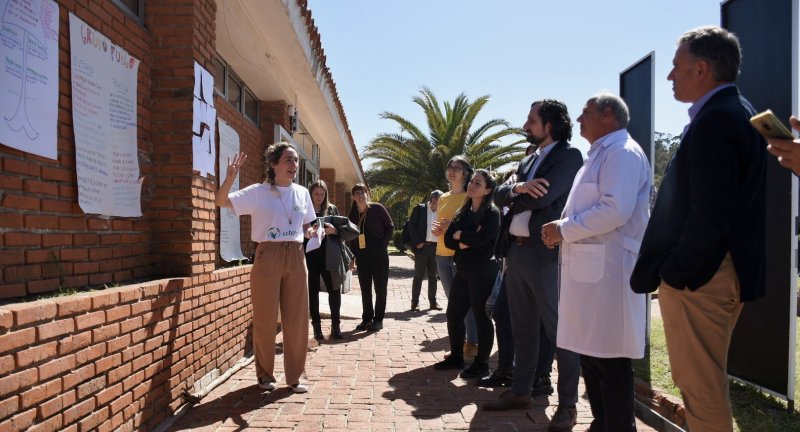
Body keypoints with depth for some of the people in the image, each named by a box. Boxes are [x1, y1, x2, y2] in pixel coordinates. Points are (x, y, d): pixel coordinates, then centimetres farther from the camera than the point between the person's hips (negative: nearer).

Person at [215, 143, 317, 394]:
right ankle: (265, 374, 24)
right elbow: (221, 201, -9)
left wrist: (311, 232, -4)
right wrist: (231, 177, -26)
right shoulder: (258, 192, -4)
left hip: (296, 257, 4)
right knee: (265, 319, 6)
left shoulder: (302, 193, 9)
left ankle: (294, 376, 20)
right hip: (268, 256, -4)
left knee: (297, 319, 6)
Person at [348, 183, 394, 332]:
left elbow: (390, 226, -2)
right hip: (362, 255, 4)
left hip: (379, 254, -4)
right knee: (365, 288, 9)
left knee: (380, 287, 2)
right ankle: (367, 318, 19)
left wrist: (383, 244, -8)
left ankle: (378, 320, 10)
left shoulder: (377, 208, -5)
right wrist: (352, 255, 9)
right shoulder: (353, 213, 7)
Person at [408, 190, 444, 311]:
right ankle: (415, 302, 6)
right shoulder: (419, 209, -1)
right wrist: (417, 242, -11)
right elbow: (411, 225, -5)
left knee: (432, 276, 10)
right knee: (419, 275, 0)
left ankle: (432, 301, 18)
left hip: (435, 247, 3)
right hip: (422, 246, -3)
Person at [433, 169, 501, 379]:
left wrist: (459, 235, -7)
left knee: (481, 316, 1)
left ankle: (481, 363, 13)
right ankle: (456, 357, 26)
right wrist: (465, 242, -13)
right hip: (463, 271, 7)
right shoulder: (462, 212, 14)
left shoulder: (492, 213, -7)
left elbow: (481, 238, -23)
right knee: (453, 314, 11)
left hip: (482, 272, -7)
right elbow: (448, 239, 6)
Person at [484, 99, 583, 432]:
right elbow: (498, 195, 9)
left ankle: (568, 405, 10)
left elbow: (543, 197, -19)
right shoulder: (528, 161, 18)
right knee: (522, 327, 15)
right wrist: (518, 188, -13)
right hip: (516, 251, 8)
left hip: (545, 252, -8)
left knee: (559, 328, 0)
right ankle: (520, 391, 27)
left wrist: (512, 199, 0)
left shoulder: (569, 156, -5)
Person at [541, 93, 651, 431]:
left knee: (610, 358, -2)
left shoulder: (623, 152, -8)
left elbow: (614, 210, -23)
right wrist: (563, 230, 7)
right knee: (590, 353, 14)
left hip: (607, 270, -10)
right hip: (588, 268, 10)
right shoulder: (600, 154, 23)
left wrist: (563, 229, -14)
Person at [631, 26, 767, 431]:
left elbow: (709, 212, -25)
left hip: (697, 275, -10)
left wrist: (674, 273, -16)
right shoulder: (737, 111, 15)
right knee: (707, 382, 21)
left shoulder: (714, 119, -17)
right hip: (722, 269, 10)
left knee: (700, 386, 1)